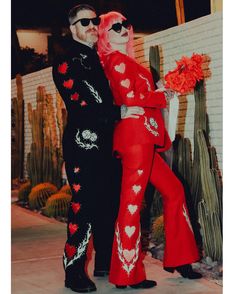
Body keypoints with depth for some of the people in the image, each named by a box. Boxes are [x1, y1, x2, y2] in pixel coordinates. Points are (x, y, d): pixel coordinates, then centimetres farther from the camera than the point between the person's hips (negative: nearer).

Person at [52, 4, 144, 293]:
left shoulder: (102, 59, 20)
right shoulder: (66, 62, -3)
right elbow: (79, 106, -14)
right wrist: (120, 113, -17)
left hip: (107, 144, 7)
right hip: (83, 145, -7)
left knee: (110, 203, 11)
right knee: (83, 207, -7)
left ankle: (105, 262, 24)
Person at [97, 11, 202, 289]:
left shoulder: (124, 61, 22)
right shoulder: (117, 60, -6)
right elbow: (131, 98, -15)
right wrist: (164, 96, -5)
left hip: (144, 138, 10)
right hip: (135, 134, -10)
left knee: (173, 189, 14)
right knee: (132, 201, -7)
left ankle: (178, 259, 21)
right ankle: (127, 273, 0)